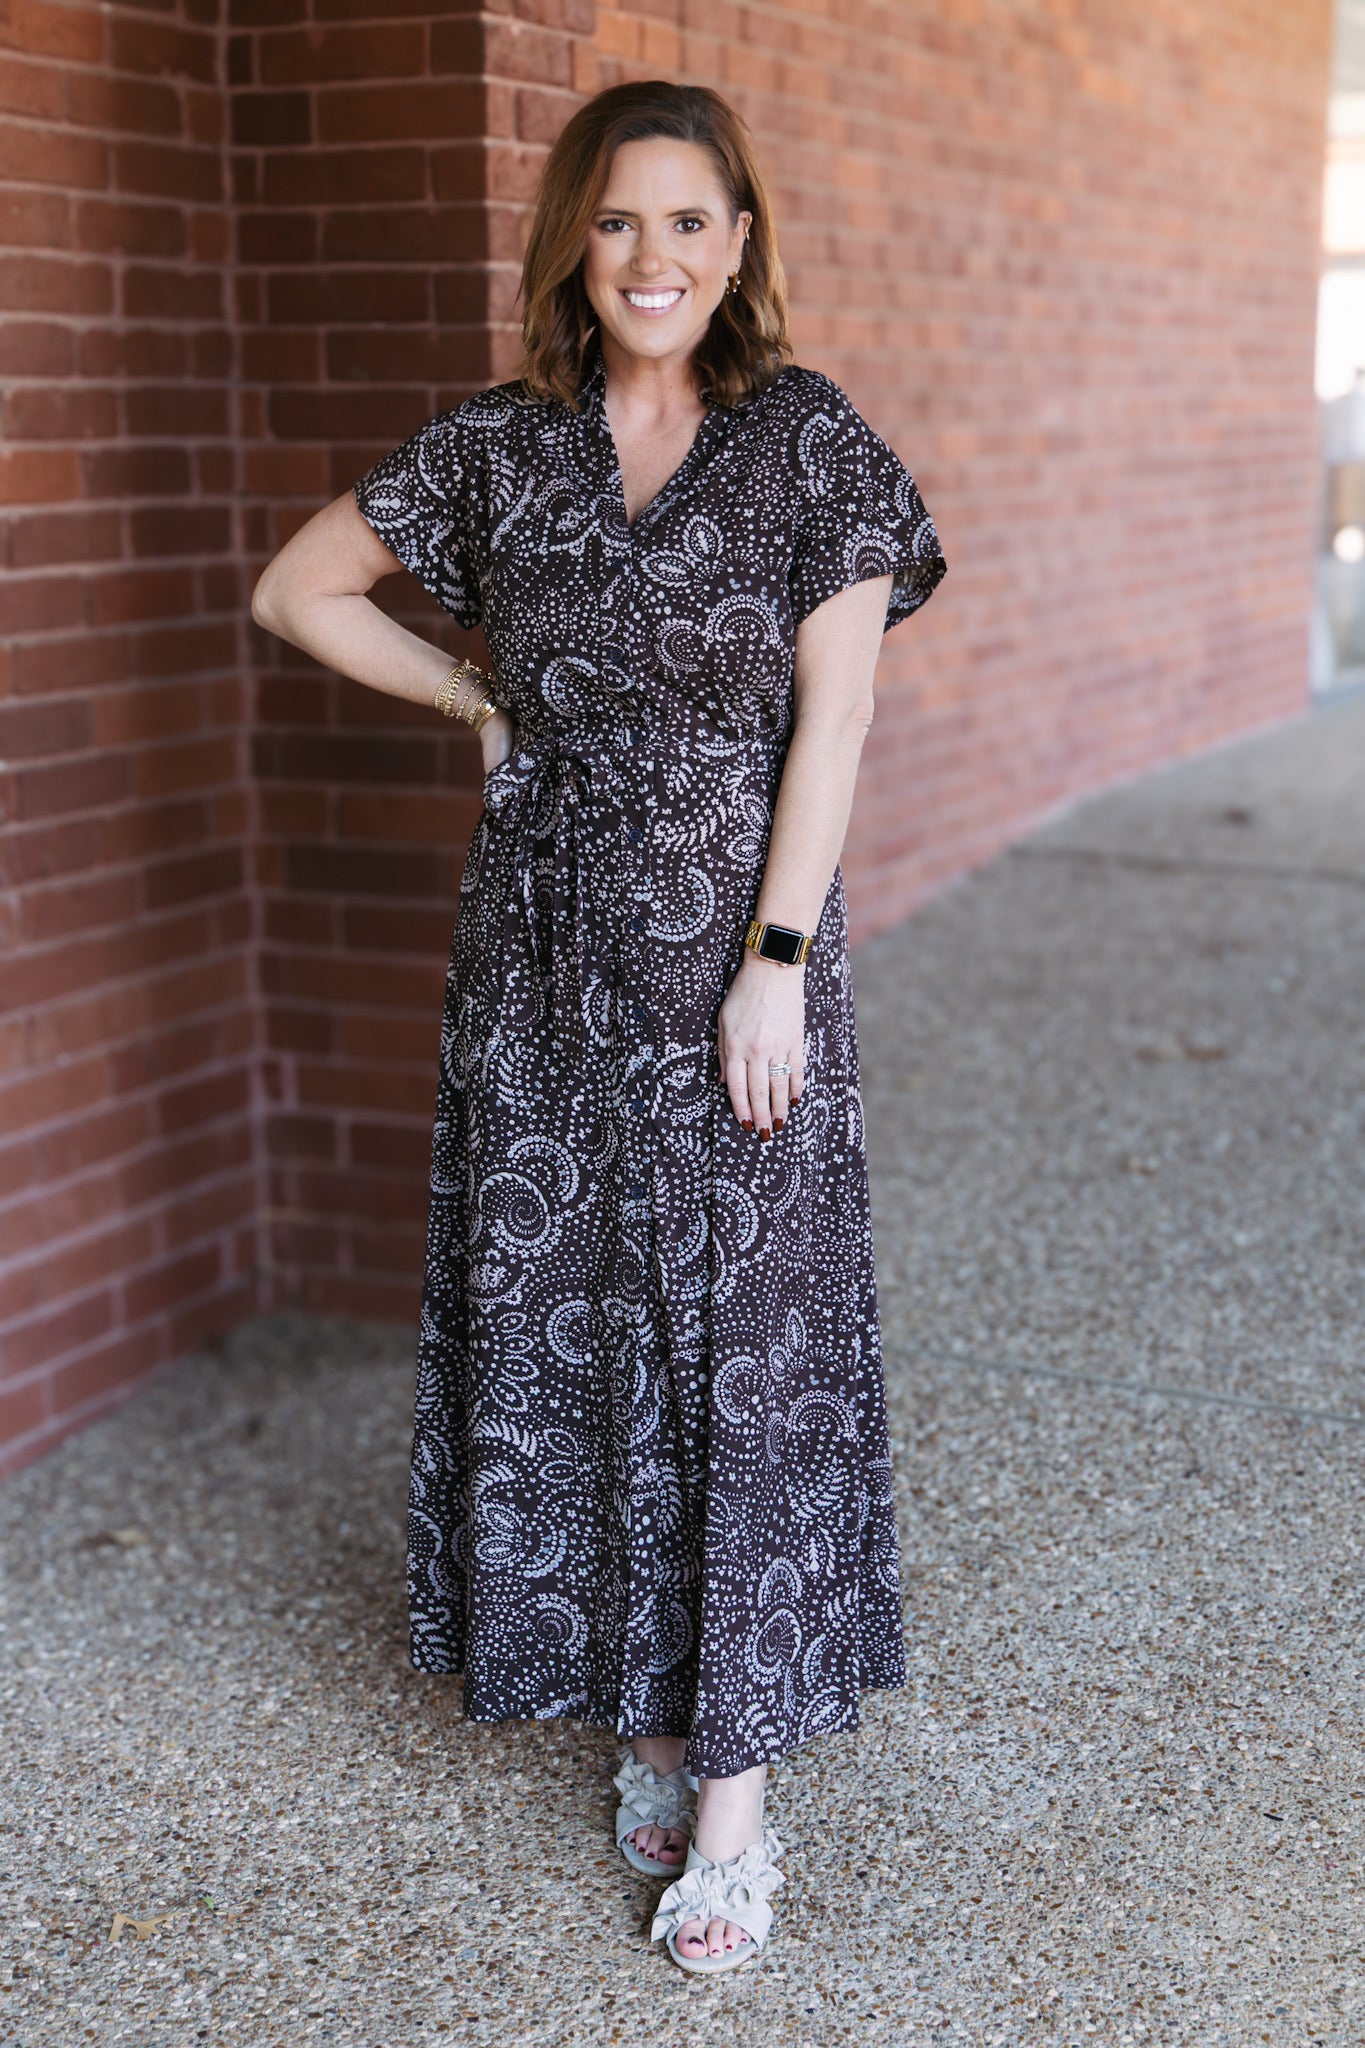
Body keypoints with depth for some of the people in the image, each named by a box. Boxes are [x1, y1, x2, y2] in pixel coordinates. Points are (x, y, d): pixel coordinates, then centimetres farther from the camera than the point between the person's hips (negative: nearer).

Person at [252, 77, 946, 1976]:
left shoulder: (812, 443, -3)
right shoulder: (499, 448, 4)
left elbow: (831, 718, -7)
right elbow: (296, 588, 13)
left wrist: (773, 965, -12)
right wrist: (486, 699, 6)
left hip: (740, 939, -3)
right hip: (546, 951, 3)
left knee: (742, 1339, 0)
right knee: (563, 1319, 9)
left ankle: (735, 1781, 10)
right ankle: (644, 1706, 27)